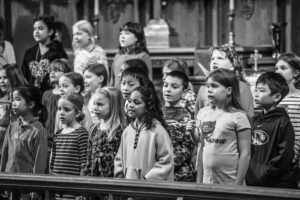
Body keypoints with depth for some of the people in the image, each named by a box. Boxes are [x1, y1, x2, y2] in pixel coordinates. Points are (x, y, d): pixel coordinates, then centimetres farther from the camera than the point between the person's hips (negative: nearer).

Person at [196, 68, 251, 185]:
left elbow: (245, 154, -9)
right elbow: (201, 149, 13)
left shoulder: (238, 116, -7)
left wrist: (238, 185, -12)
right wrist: (199, 180, 10)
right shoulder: (203, 113, 7)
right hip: (207, 181, 4)